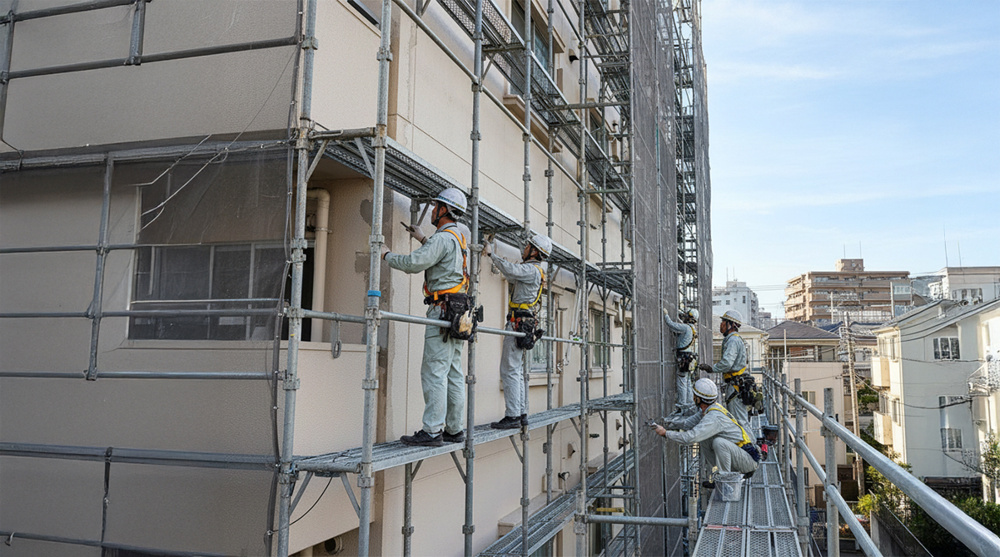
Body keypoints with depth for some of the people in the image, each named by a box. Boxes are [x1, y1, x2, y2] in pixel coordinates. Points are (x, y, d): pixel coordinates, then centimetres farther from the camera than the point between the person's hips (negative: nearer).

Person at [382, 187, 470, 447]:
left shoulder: (443, 237, -11)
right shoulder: (461, 237, 19)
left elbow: (413, 263, -20)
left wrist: (387, 254, -3)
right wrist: (423, 239, 38)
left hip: (442, 308, -10)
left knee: (434, 371, -9)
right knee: (454, 372, 9)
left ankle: (432, 431, -9)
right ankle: (454, 429, 13)